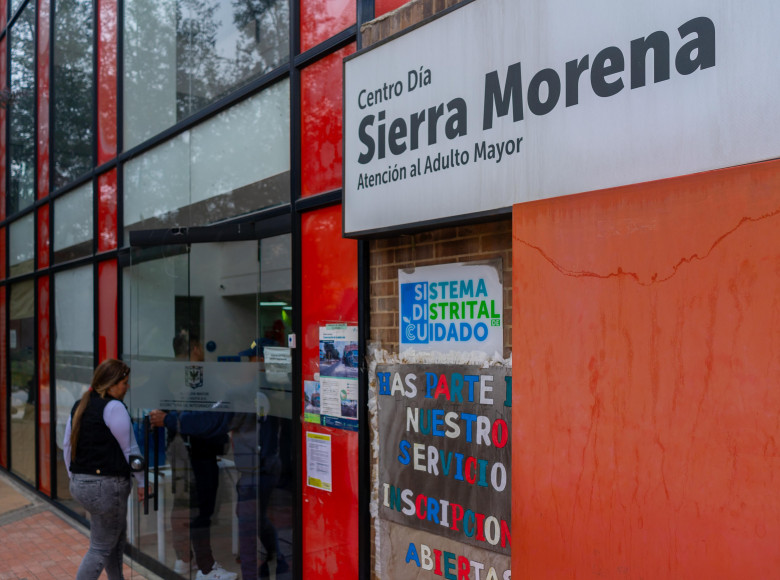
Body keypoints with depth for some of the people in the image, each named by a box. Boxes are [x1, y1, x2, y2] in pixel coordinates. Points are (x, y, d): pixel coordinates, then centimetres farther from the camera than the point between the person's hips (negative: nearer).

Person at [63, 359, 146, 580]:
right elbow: (130, 449, -11)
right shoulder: (113, 407, -14)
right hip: (106, 485, -9)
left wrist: (74, 478, 23)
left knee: (117, 539, 21)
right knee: (101, 548, 1)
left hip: (79, 484, 9)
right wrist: (142, 483, -2)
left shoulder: (79, 406, 11)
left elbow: (67, 446, 15)